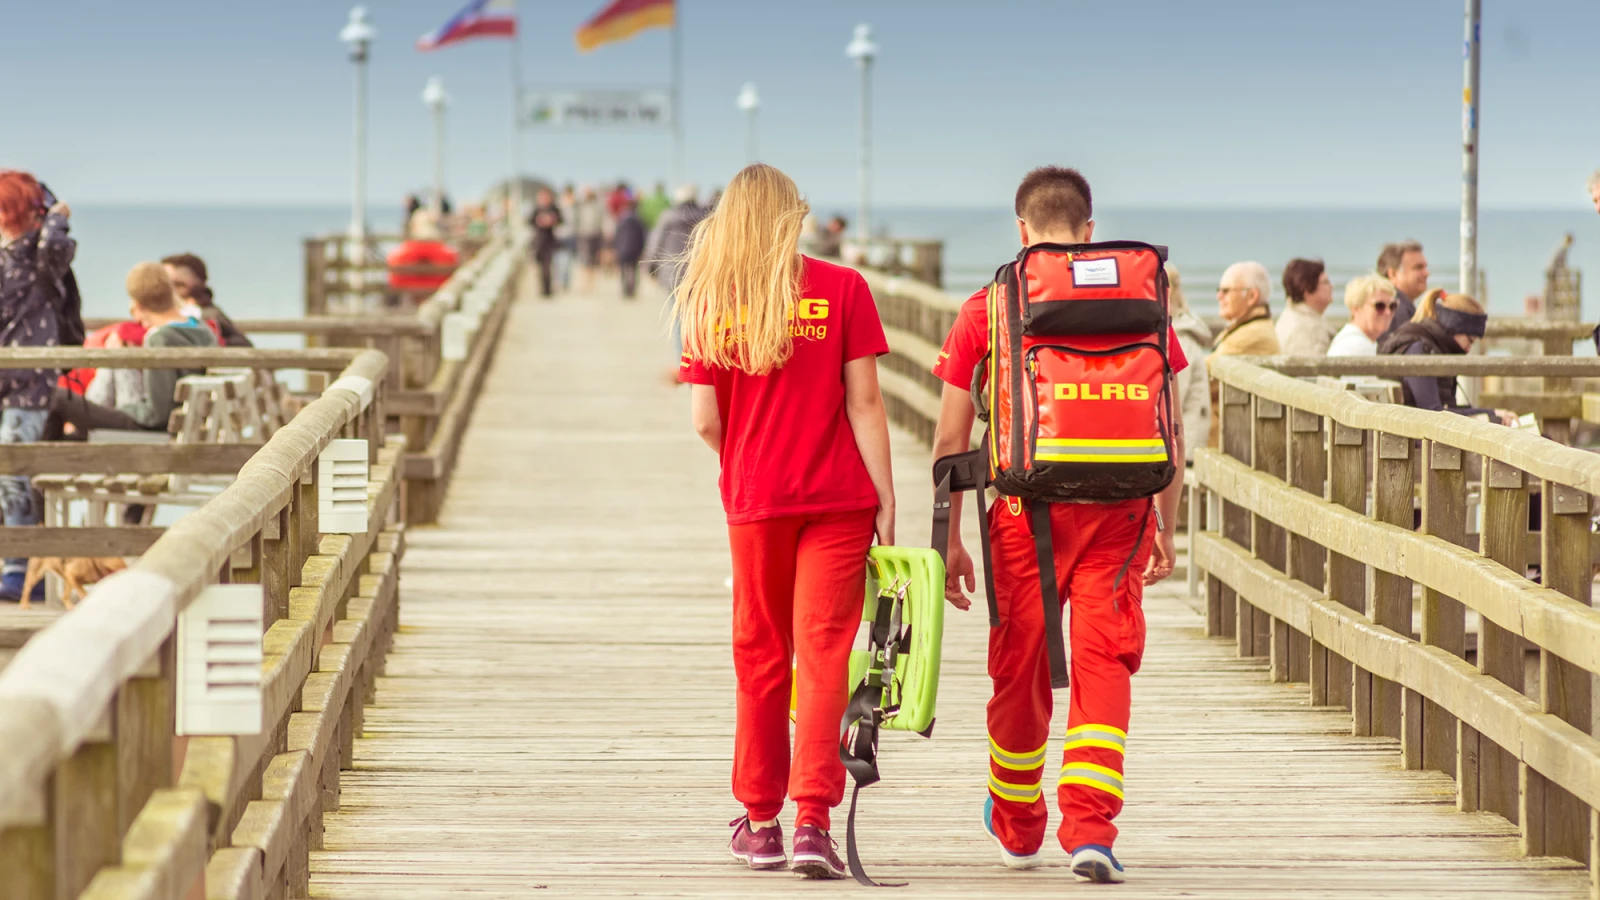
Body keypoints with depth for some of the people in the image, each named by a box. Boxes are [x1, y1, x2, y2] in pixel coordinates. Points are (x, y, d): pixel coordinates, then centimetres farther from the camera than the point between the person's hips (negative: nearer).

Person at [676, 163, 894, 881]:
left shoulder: (710, 304, 1)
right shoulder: (842, 290, -3)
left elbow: (705, 420, -1)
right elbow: (864, 403, -6)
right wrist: (885, 501, -2)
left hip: (754, 501, 2)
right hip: (837, 499, -2)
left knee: (759, 658, 12)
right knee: (823, 653, -2)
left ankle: (759, 822, 19)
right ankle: (812, 820, -12)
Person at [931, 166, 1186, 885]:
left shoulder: (987, 309, 3)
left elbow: (950, 438, 3)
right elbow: (1169, 429, 5)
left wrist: (950, 541, 10)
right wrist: (1165, 528, 13)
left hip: (1023, 513, 0)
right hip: (1116, 512, 0)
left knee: (1020, 671, 13)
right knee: (1103, 665, 2)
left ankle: (1016, 828, 30)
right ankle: (1090, 827, -10)